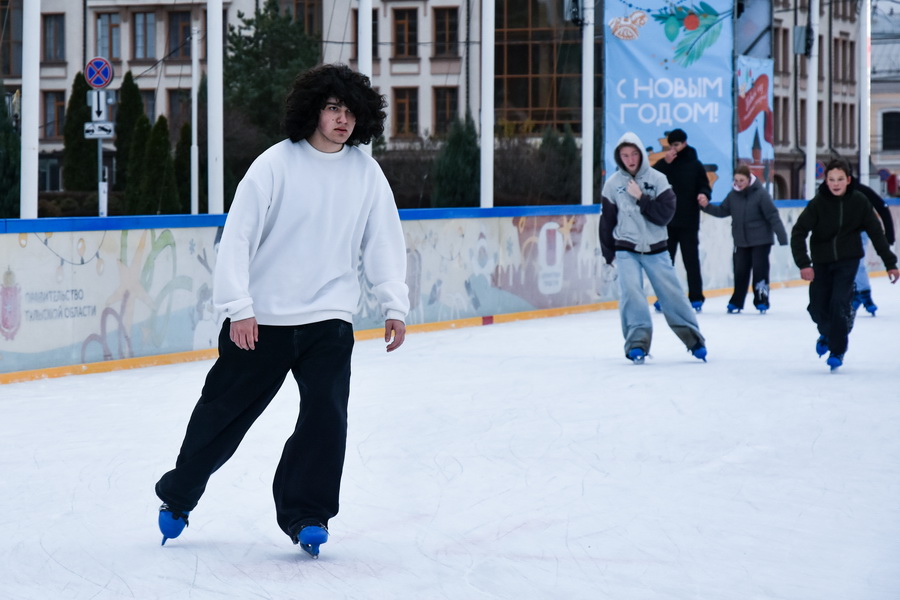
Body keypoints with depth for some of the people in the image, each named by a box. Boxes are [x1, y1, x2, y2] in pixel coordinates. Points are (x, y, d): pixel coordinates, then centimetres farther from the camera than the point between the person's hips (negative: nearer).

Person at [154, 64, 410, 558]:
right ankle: (178, 496, 29)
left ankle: (306, 514, 1)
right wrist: (238, 307, -13)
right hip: (261, 318, -2)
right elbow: (238, 236, -10)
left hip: (329, 318, 2)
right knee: (224, 411, 9)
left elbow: (383, 241, 9)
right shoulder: (276, 164, -10)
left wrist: (394, 305, 2)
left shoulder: (366, 172, 2)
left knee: (326, 414, -11)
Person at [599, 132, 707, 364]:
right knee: (630, 292, -19)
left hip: (655, 249, 0)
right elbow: (607, 220, 7)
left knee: (672, 294, 2)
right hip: (626, 250, 0)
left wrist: (641, 198, -18)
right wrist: (609, 253, 10)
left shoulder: (657, 179, -4)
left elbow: (664, 214, -12)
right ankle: (637, 341, -14)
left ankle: (694, 338, 16)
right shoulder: (613, 184, -1)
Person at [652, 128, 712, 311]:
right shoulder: (663, 163, 6)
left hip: (689, 222, -2)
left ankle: (696, 297, 4)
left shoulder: (695, 165, 4)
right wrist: (666, 163, -16)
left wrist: (703, 194, -18)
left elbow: (705, 186, 4)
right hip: (666, 221, 2)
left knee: (691, 260, 0)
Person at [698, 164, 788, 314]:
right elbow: (722, 211, 11)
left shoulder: (760, 194, -14)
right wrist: (707, 206, -4)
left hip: (761, 240, -4)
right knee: (740, 272, 7)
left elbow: (773, 217, -15)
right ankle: (736, 302, 16)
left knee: (760, 270, -2)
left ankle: (762, 301, 10)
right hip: (741, 241, 4)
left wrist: (782, 238, -18)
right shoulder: (733, 195, 1)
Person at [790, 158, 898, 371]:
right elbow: (798, 232, -19)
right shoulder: (818, 203, -15)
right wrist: (803, 264, -30)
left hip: (848, 259, -1)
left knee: (839, 302, -15)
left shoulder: (859, 201, -11)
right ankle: (827, 334, 36)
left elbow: (876, 233, -3)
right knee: (817, 308, 2)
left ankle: (837, 350, 2)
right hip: (821, 261, 1)